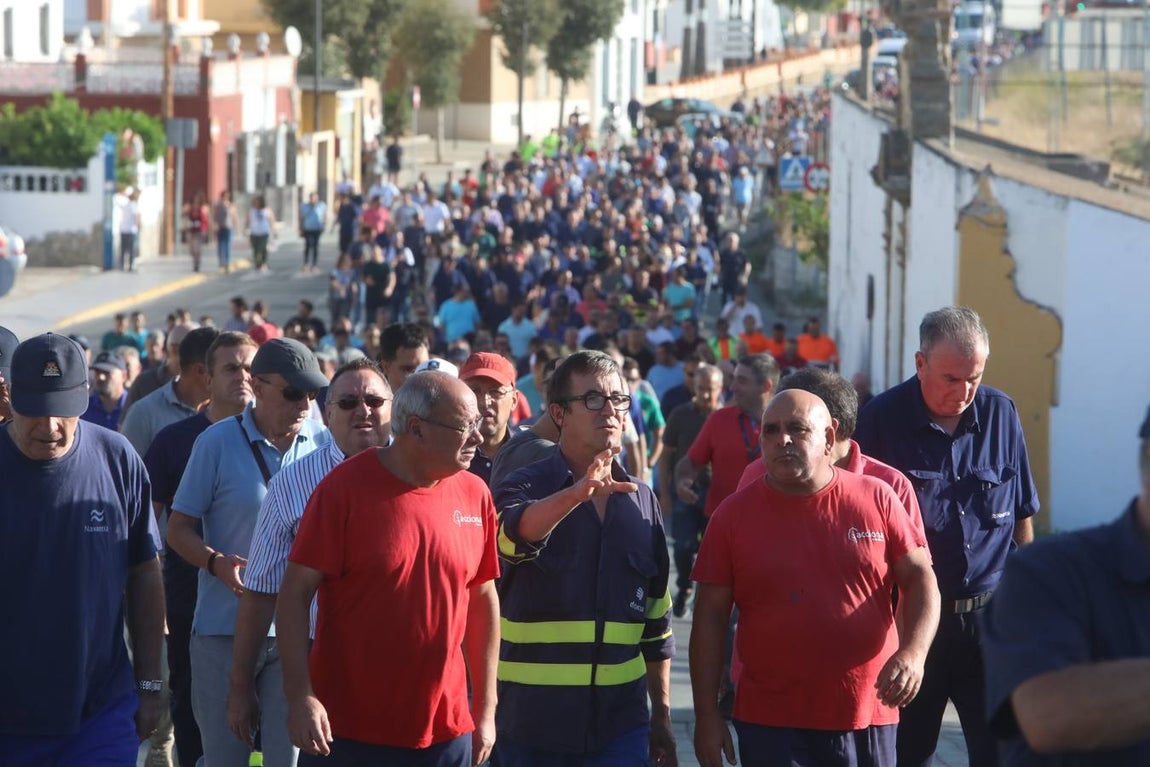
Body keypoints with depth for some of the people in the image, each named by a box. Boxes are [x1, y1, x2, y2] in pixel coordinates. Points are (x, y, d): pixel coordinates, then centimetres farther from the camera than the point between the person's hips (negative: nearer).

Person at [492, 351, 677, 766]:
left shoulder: (641, 500, 10)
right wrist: (576, 494, -47)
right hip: (534, 722, -3)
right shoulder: (525, 488, -3)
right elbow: (512, 533, -29)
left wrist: (662, 715, 15)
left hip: (620, 721, 3)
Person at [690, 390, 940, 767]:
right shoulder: (733, 515, 0)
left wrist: (913, 651, -14)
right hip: (771, 724, -1)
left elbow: (920, 577, 4)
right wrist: (707, 715, -1)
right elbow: (710, 617, 2)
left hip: (868, 718, 1)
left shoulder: (876, 499, 1)